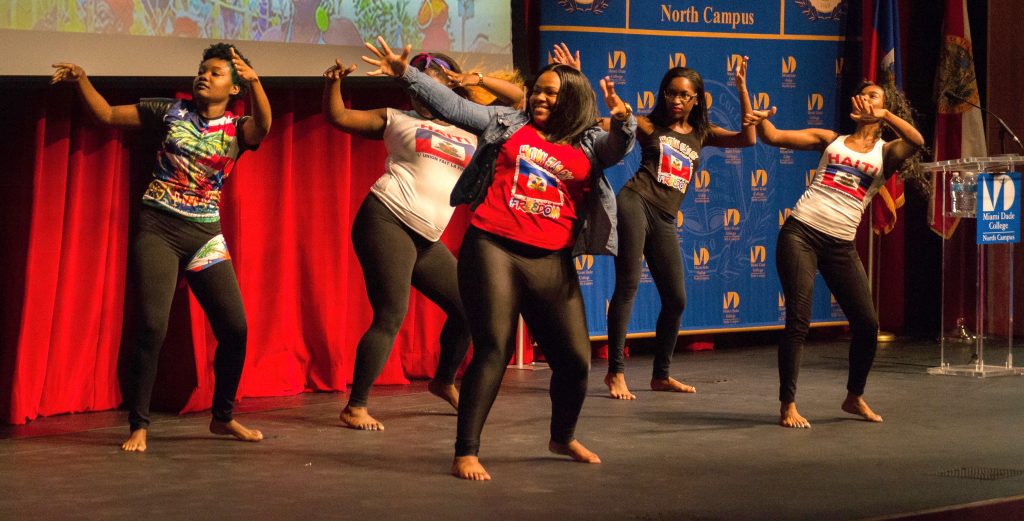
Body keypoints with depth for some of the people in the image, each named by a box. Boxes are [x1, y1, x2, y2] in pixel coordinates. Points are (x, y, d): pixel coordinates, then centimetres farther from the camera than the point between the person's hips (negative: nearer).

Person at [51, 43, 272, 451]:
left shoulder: (237, 129, 3)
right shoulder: (171, 112, 6)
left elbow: (263, 127, -20)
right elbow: (108, 115, 9)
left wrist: (255, 82, -36)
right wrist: (81, 81, -7)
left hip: (205, 237, 2)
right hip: (157, 230, -2)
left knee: (235, 328, -2)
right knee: (152, 326, -13)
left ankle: (222, 417, 18)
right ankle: (138, 426, -3)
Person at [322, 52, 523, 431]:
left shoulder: (472, 129, 18)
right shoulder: (398, 119, 11)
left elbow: (519, 99, 17)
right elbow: (338, 117, 10)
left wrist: (477, 81, 6)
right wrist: (333, 83, -7)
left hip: (426, 241, 5)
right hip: (387, 221, -5)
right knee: (391, 316, -14)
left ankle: (444, 382, 33)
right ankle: (355, 407, -8)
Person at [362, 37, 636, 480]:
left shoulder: (589, 144, 12)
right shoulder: (508, 123, 11)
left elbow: (620, 148, -7)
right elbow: (454, 107, 6)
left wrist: (623, 121, -29)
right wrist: (407, 74, -2)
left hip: (551, 263, 3)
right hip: (493, 250, -2)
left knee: (575, 358, 7)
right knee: (493, 351, -9)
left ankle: (563, 438, 33)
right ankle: (465, 453, -4)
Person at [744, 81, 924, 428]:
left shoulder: (886, 152, 11)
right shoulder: (831, 140, 14)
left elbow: (917, 142, -12)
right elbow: (774, 138, 6)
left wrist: (883, 114, -16)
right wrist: (761, 120, -14)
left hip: (841, 246, 1)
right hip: (801, 234, -1)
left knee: (867, 323, 1)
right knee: (798, 321, -8)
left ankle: (855, 397, 24)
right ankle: (788, 406, 0)